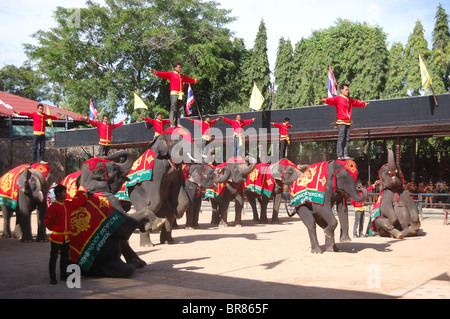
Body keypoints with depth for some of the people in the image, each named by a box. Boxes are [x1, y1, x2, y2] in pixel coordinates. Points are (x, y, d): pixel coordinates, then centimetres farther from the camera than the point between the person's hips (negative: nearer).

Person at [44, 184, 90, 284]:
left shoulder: (68, 204, 6)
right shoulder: (53, 207, -15)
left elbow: (77, 203, 23)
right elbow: (48, 222, -10)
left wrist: (85, 194, 27)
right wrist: (53, 229, 0)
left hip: (67, 237, 7)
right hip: (56, 237, -7)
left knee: (65, 257, 15)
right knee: (53, 258, -1)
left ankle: (63, 275, 27)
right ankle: (52, 278, 6)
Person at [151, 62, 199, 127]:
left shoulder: (182, 76, 25)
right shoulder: (171, 74, 6)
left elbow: (188, 79, 43)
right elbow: (163, 74, -8)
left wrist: (194, 80, 58)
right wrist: (156, 72, -25)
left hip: (181, 94, 7)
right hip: (174, 94, -6)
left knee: (179, 110, 3)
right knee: (173, 109, -11)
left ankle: (176, 124, 5)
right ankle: (172, 123, -13)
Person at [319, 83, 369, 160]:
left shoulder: (349, 99, 21)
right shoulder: (338, 98, -2)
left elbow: (356, 102, 40)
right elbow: (332, 100, -22)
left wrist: (364, 104, 56)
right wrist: (325, 100, -44)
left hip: (348, 122, 7)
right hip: (341, 122, -7)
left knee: (347, 139, 6)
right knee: (341, 138, -10)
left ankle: (346, 155, 9)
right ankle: (340, 155, -10)